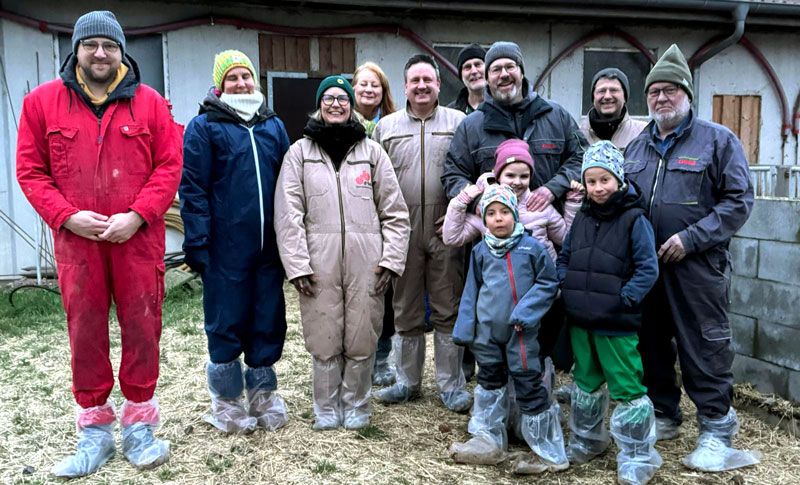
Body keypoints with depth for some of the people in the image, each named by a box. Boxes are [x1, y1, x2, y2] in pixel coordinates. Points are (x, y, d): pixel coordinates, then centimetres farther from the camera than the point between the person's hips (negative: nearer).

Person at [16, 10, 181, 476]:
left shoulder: (150, 102, 5)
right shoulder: (43, 100, 7)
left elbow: (169, 166, 1)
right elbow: (30, 170, 6)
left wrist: (137, 216, -11)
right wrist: (67, 215, -9)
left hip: (138, 239, -1)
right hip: (76, 239, 1)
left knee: (142, 329, 4)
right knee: (85, 333, 7)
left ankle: (139, 425, 20)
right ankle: (95, 430, 22)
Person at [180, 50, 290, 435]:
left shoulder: (273, 125, 13)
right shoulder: (204, 127, -1)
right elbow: (193, 189, -6)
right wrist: (197, 244, -13)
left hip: (269, 245, 5)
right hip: (225, 247, -4)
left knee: (269, 320, 11)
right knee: (226, 322, 5)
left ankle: (263, 393, 28)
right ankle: (226, 401, 22)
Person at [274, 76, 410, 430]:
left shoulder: (372, 151, 11)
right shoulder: (299, 152, 9)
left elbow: (394, 212, 9)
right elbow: (288, 214, 2)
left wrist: (391, 259, 1)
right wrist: (297, 264, -6)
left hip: (366, 263, 1)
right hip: (320, 263, 0)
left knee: (362, 340, 3)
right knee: (324, 340, 2)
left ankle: (355, 406, 23)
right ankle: (326, 409, 21)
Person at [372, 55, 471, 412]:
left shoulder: (459, 123, 6)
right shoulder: (386, 127, 11)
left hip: (445, 233, -1)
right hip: (402, 232, 2)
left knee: (448, 311, 4)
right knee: (405, 311, 10)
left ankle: (451, 384, 16)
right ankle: (407, 381, 24)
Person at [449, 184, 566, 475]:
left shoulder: (531, 247, -7)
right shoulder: (480, 251, 3)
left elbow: (548, 283, -3)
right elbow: (472, 291, 9)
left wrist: (525, 312, -14)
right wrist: (465, 328, 5)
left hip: (521, 331, -4)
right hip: (487, 330, 4)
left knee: (529, 386, -1)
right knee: (490, 382, 16)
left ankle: (550, 453, 12)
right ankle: (488, 441, 32)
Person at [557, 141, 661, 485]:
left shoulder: (634, 219, -9)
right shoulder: (582, 218, 9)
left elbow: (647, 269, -12)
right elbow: (564, 258, 17)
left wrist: (623, 299, -18)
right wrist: (567, 287, 2)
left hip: (617, 325, -6)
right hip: (580, 321, 6)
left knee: (626, 388, -1)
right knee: (585, 382, 21)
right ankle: (586, 441, 40)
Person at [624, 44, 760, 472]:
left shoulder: (717, 140, -1)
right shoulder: (635, 147, 14)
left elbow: (738, 200, -7)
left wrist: (691, 238, -16)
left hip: (697, 267, -5)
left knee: (704, 347, 0)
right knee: (650, 343, 13)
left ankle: (716, 429, 13)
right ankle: (663, 415, 30)